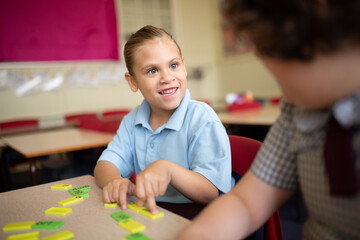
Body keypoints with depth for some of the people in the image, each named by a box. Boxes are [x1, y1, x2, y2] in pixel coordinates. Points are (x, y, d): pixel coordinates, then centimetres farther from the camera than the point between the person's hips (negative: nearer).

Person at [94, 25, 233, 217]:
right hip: (146, 216, 4)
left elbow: (211, 193, -18)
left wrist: (168, 169, -34)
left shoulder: (202, 119, -14)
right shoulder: (132, 120, 6)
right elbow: (105, 164, 1)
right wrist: (114, 181, -22)